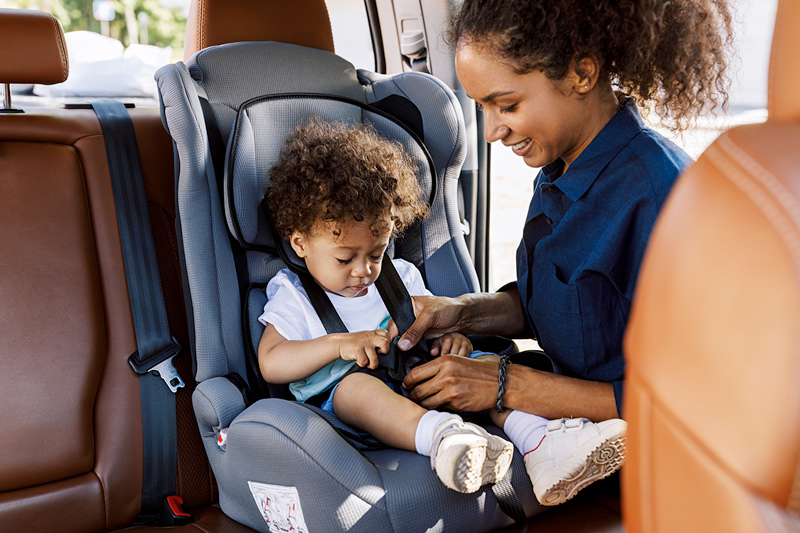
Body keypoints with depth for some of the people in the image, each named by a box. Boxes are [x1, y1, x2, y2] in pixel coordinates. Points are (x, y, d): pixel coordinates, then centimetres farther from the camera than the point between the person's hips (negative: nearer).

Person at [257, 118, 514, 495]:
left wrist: (453, 337, 0)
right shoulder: (293, 298, 10)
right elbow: (270, 365, -1)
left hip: (422, 383, 5)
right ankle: (441, 435, -62)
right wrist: (338, 344, -14)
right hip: (342, 400, -5)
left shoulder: (399, 279, 22)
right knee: (357, 384, -39)